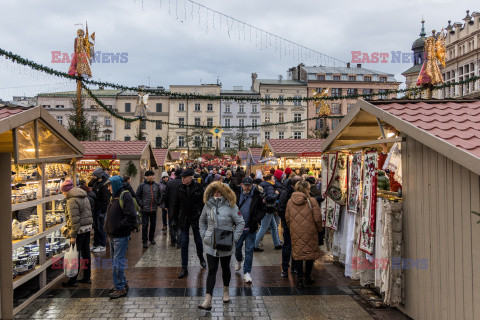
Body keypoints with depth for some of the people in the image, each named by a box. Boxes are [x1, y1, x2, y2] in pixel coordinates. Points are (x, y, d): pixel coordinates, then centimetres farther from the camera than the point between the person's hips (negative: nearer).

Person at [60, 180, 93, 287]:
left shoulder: (72, 200, -16)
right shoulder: (84, 197, 13)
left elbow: (74, 219, -20)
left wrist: (73, 236, -18)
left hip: (79, 230, -9)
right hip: (87, 229, 9)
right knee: (86, 253, 14)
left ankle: (73, 281, 8)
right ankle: (87, 277, 22)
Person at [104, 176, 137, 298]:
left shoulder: (125, 196, -15)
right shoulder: (113, 197, 14)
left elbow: (131, 217, -21)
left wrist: (119, 227, -18)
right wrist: (108, 226, 11)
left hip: (121, 236, -10)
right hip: (113, 235, 10)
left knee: (118, 261, -5)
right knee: (114, 260, 17)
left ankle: (120, 288, 5)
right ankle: (123, 284, 29)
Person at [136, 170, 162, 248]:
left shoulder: (156, 186, 7)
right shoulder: (142, 186, -5)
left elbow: (160, 195, 17)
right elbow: (138, 196, 0)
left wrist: (158, 203, 4)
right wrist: (141, 205, -7)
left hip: (154, 210, 4)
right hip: (145, 210, -4)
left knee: (153, 225, 12)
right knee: (145, 226, -1)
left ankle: (151, 238, 29)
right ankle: (145, 241, 8)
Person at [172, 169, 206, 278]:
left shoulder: (198, 187, -5)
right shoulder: (179, 188, 1)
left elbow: (203, 203, -1)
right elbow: (176, 205, 8)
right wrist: (175, 218, 7)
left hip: (196, 218, -1)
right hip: (183, 219, 2)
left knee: (198, 241, 11)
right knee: (184, 243, 1)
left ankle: (201, 258, 41)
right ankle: (184, 268, 9)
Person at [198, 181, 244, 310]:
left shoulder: (231, 206, -10)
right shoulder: (208, 205, 0)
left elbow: (241, 223, -4)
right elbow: (202, 221, 15)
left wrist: (234, 238, -9)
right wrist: (203, 235, 5)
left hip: (226, 245, -1)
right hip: (211, 245, 2)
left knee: (225, 268, 16)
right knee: (212, 270, -1)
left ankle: (226, 291, 40)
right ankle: (208, 300, -1)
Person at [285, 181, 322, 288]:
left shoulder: (290, 201, 2)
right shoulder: (311, 201, -9)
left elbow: (287, 218, 7)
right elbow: (317, 218, -9)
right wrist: (319, 229, 7)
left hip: (296, 233, 3)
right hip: (310, 232, -2)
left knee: (298, 254, 9)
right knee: (310, 253, 13)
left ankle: (300, 279, 6)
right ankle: (307, 278, 22)